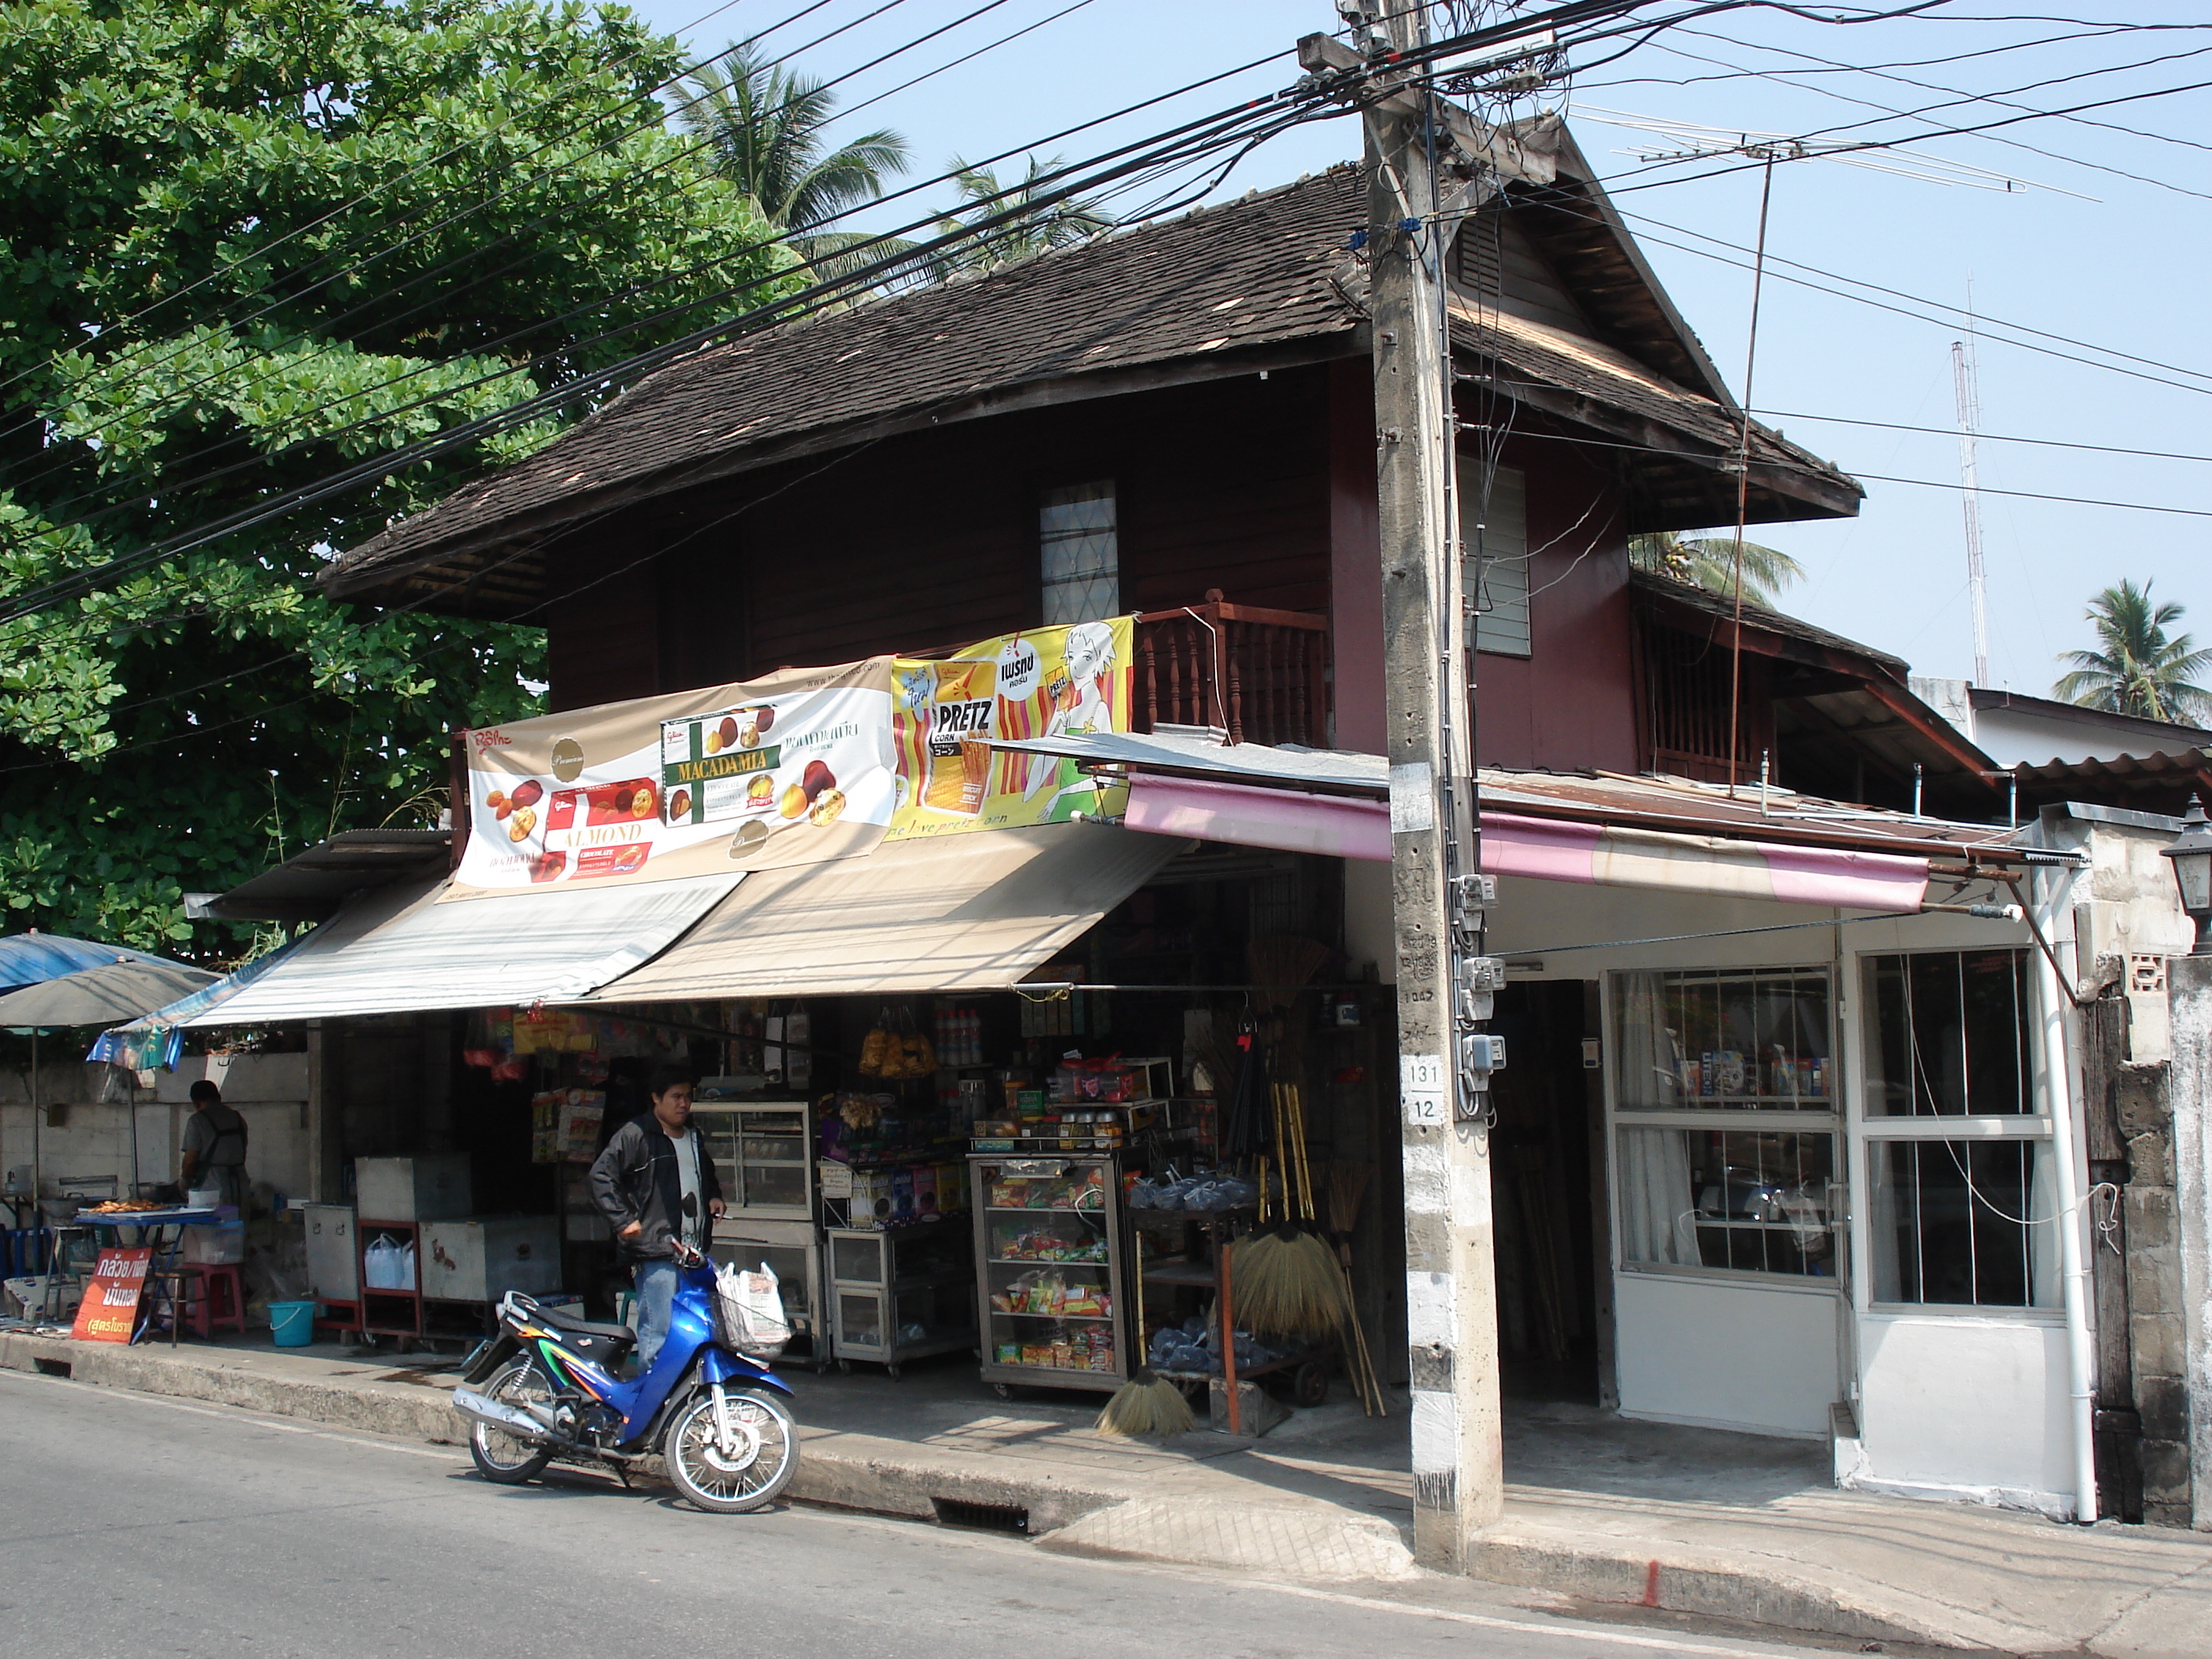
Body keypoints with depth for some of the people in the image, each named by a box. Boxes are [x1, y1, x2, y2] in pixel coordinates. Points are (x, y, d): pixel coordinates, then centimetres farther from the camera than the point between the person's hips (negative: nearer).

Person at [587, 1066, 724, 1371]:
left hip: (693, 1252, 8)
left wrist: (714, 1196, 20)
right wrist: (623, 1220, -15)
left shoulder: (695, 1138, 22)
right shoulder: (636, 1135, -5)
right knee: (659, 1333, -13)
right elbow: (601, 1176, -11)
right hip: (656, 1254, -8)